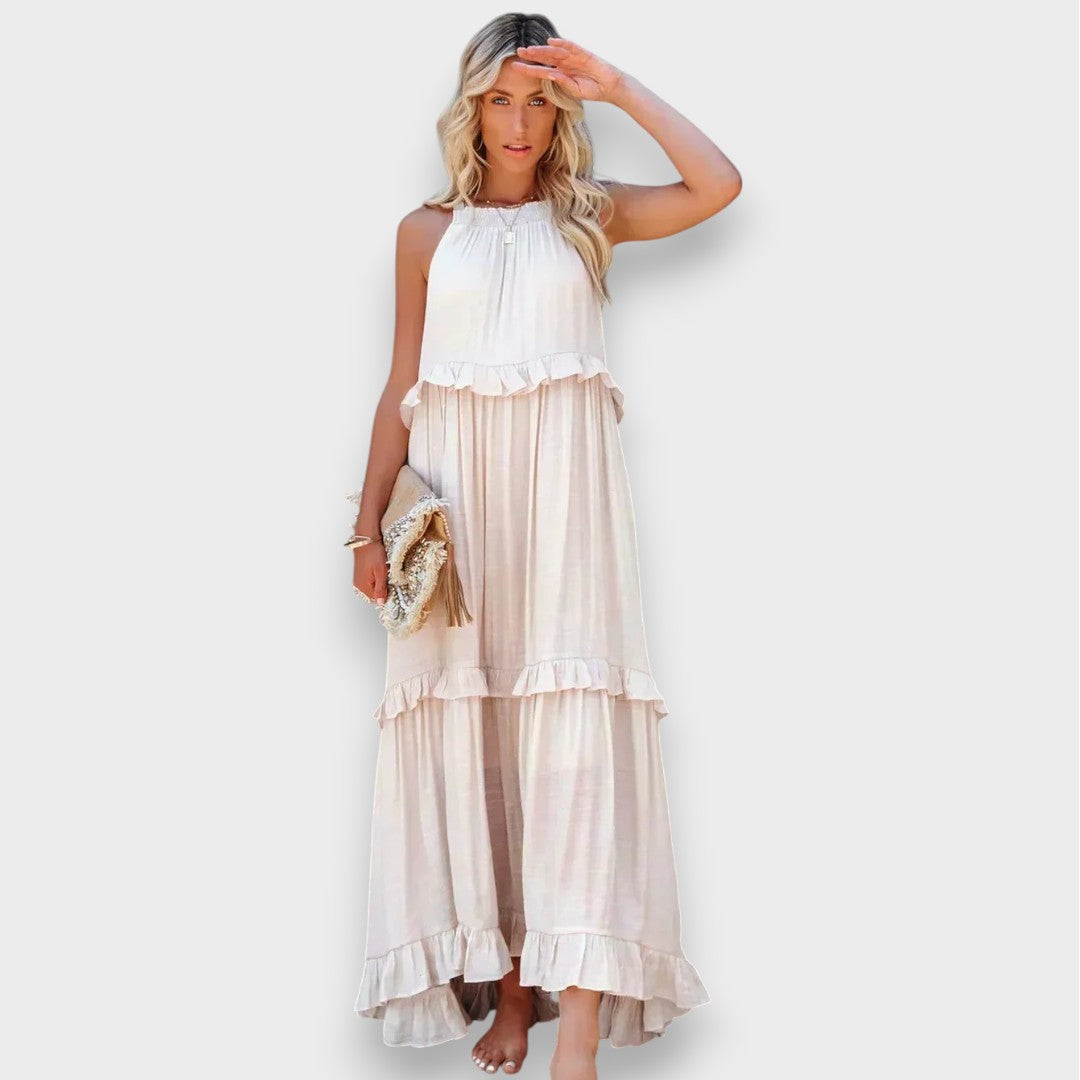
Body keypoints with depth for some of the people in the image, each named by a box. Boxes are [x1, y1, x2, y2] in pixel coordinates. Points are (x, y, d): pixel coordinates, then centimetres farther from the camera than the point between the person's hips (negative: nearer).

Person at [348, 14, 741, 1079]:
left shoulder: (591, 215, 10)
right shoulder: (428, 231, 12)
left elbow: (719, 185, -6)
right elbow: (400, 388, 11)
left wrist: (619, 87, -1)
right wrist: (370, 522, 6)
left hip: (564, 485, -2)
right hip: (458, 490, 2)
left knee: (572, 719, -10)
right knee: (472, 724, 1)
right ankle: (509, 984, 11)